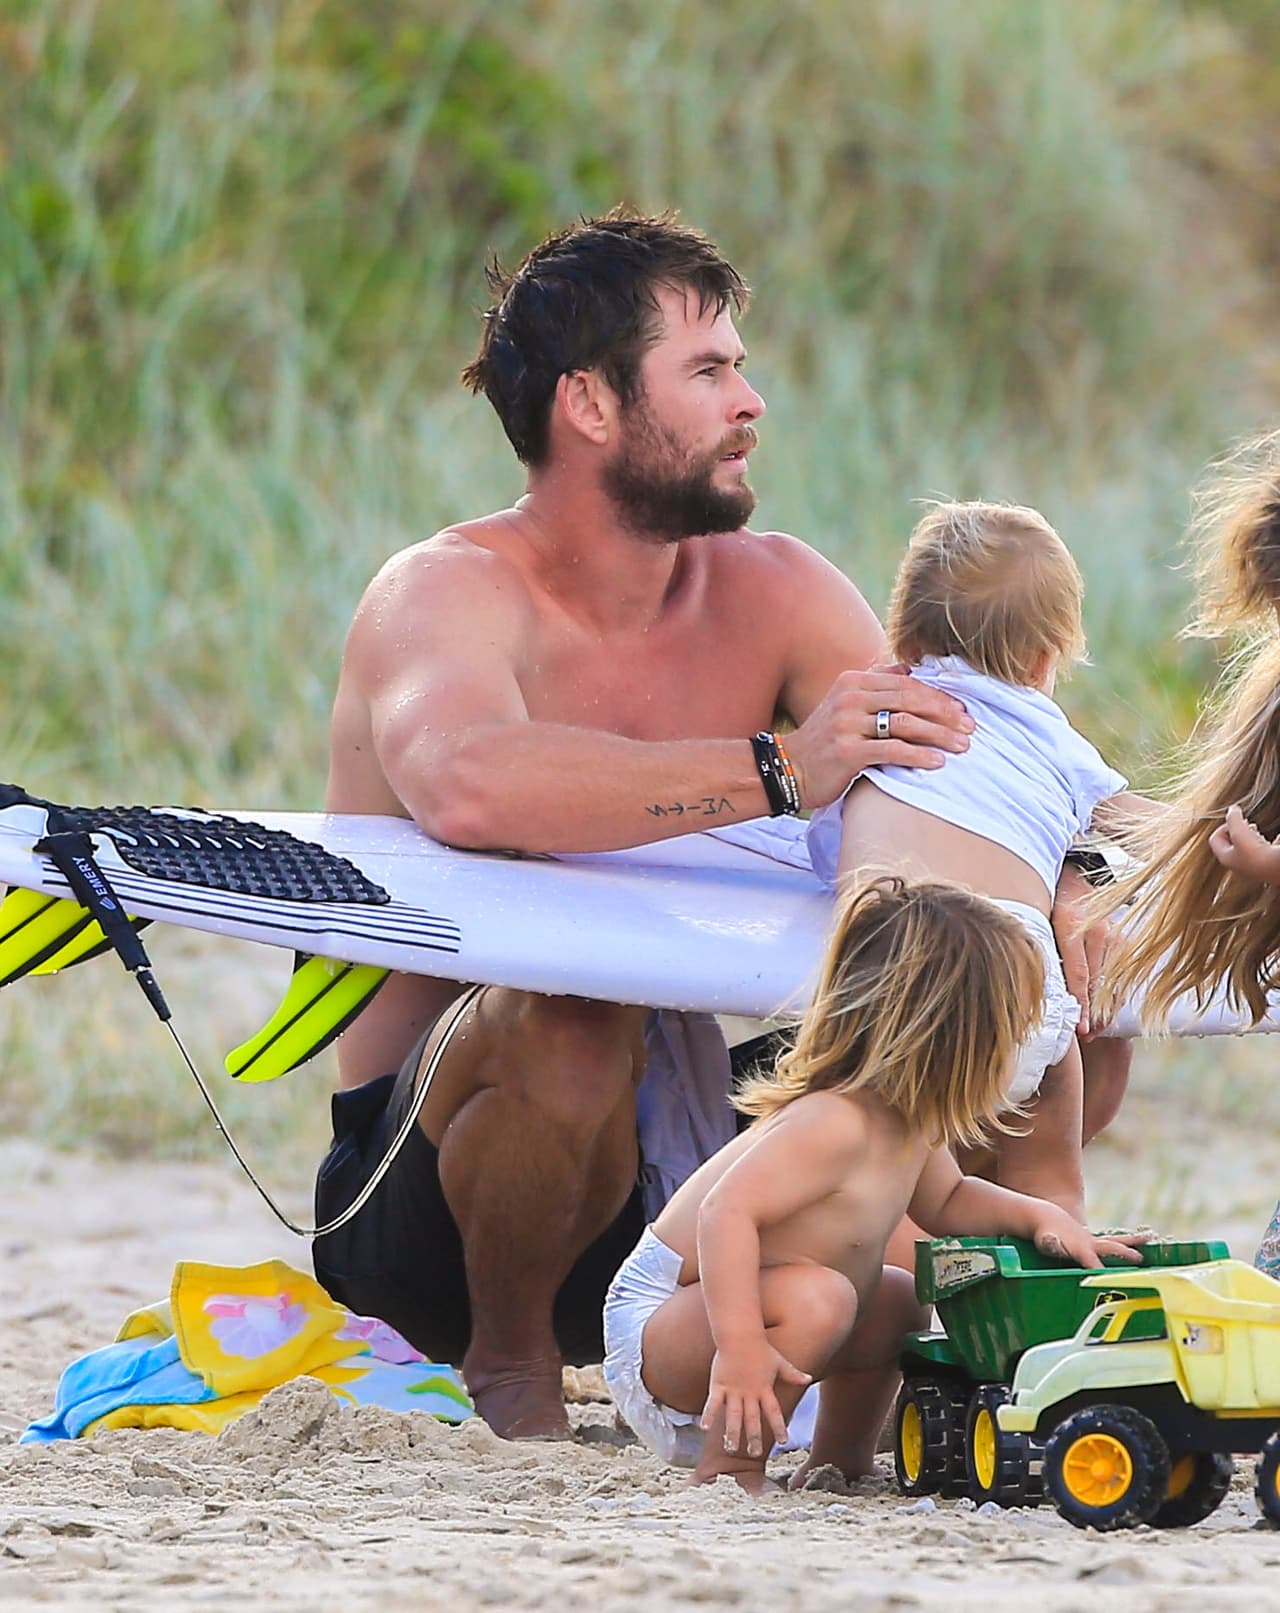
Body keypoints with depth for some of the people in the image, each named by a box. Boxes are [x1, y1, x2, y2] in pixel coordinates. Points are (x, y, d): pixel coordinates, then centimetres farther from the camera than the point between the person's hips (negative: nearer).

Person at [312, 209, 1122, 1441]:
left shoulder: (772, 595, 3)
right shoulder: (445, 593, -15)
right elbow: (463, 783, -39)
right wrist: (776, 770, -43)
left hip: (671, 1149, 6)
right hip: (420, 1189, -6)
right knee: (574, 1020, -39)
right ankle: (508, 1365, -11)